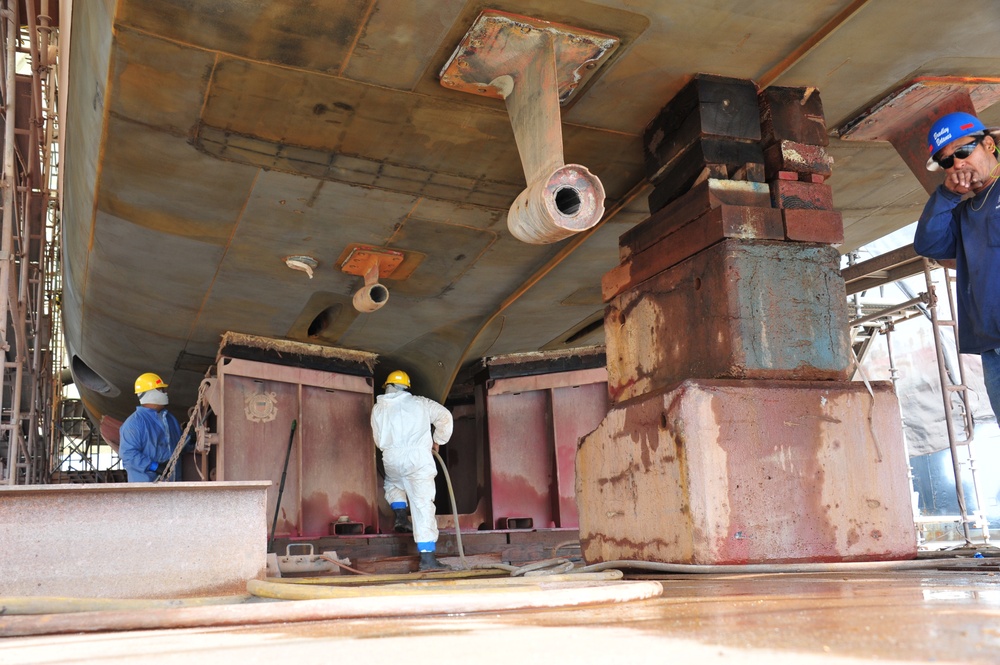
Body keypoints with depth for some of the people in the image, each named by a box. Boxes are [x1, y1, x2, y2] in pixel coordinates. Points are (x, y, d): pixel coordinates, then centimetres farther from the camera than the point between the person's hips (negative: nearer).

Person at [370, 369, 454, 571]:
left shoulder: (378, 409, 14)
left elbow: (379, 440, 19)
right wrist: (438, 441, 20)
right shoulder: (419, 403, 9)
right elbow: (445, 416, 7)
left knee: (393, 483, 37)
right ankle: (427, 557, -10)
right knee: (423, 506, -5)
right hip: (419, 458, -2)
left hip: (392, 459, 2)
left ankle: (400, 515, 13)